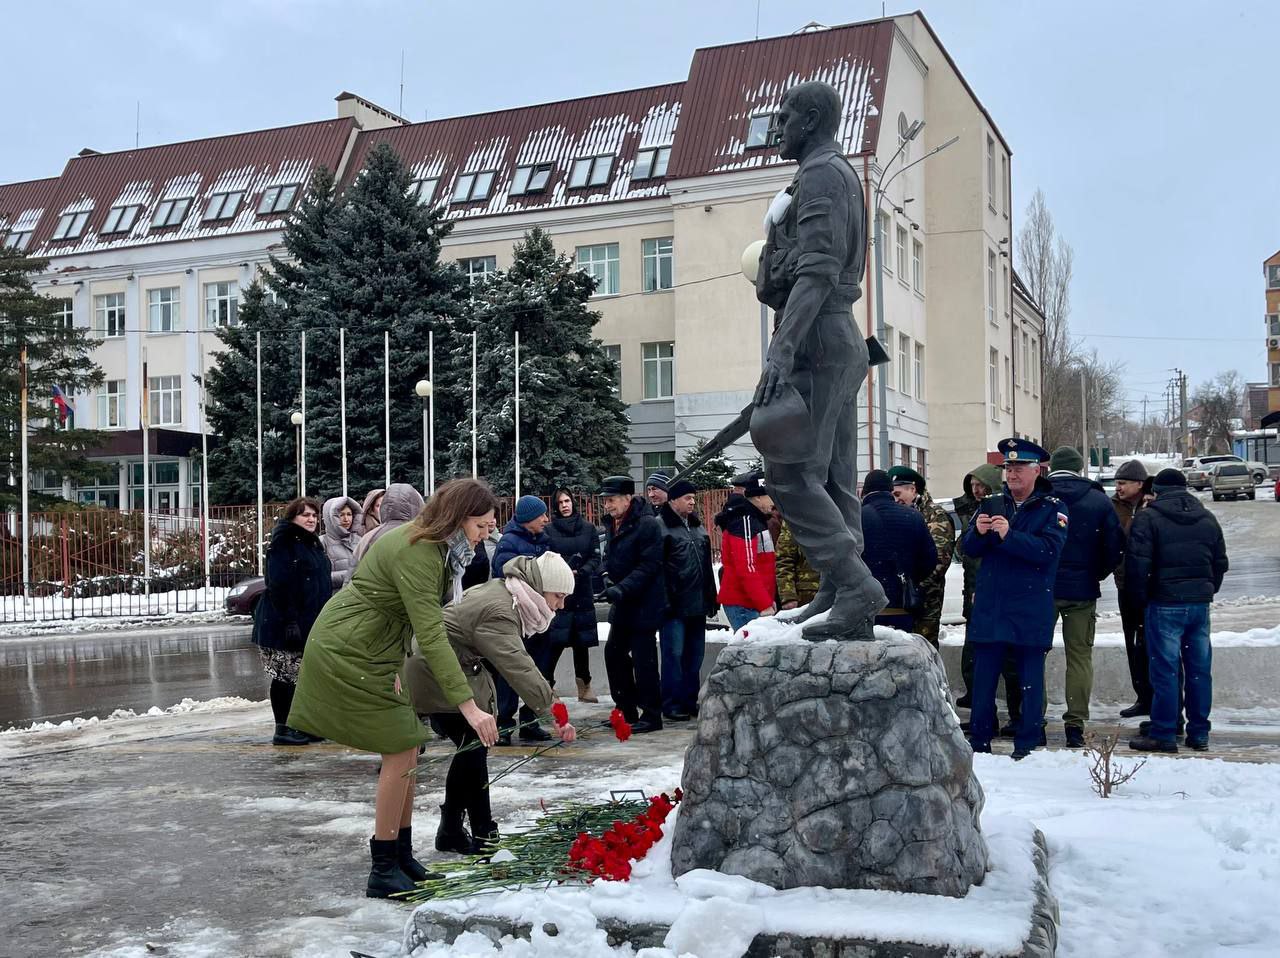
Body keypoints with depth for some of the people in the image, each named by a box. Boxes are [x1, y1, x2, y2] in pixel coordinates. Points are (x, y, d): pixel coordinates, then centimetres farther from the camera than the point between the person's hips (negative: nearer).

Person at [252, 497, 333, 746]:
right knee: (284, 676, -2)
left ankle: (302, 726, 18)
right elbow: (278, 586, -20)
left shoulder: (314, 544, 16)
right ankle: (282, 729, 5)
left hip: (312, 622, 9)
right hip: (286, 623, -9)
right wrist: (289, 621, -25)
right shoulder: (283, 544, -12)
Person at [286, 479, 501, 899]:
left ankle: (403, 857, 20)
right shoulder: (416, 554, -26)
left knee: (406, 750, 10)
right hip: (348, 653, -10)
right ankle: (383, 872, 1)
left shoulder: (428, 543, 6)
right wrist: (469, 707, -32)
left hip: (366, 650, 10)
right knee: (400, 753, -8)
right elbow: (431, 638, -31)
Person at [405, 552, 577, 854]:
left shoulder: (502, 591, 2)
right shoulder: (498, 612, -29)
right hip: (435, 677, -10)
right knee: (473, 747, -10)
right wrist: (554, 711, -39)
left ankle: (451, 832, 22)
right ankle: (484, 837, -5)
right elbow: (518, 667, -37)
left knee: (471, 749, 12)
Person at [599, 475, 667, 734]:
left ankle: (651, 716, 5)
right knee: (614, 652, 14)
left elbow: (649, 566, -21)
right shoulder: (612, 523, 10)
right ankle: (626, 710, 26)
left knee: (643, 659, -5)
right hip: (622, 603, 9)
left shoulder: (648, 525, -17)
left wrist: (622, 588, -27)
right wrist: (606, 575, 1)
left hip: (644, 603, -9)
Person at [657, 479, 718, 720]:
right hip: (674, 606, -7)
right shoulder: (661, 527, -6)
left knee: (694, 655, 10)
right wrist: (663, 600, -17)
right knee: (674, 654, -5)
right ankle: (671, 705, 2)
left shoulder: (698, 527, 18)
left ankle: (689, 701, 19)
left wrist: (711, 597, 18)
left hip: (697, 604, 7)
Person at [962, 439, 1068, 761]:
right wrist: (978, 532, -16)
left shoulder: (1052, 508, -2)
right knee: (983, 677, 9)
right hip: (989, 607, 3)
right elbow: (968, 549, 5)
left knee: (1030, 679, 4)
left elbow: (1049, 550, -17)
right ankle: (979, 740, 19)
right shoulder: (991, 504, 10)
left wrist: (1009, 535, -27)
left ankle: (1028, 743, 15)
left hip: (1031, 610, -3)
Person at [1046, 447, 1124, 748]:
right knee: (1080, 657, 7)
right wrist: (1096, 574, 12)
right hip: (1082, 591, 0)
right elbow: (1115, 547, -2)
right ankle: (1075, 724, 4)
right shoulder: (1099, 501, -1)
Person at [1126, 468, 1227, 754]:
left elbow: (1137, 564, -12)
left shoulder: (1148, 518, -7)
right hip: (1200, 603, 6)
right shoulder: (1208, 519, 13)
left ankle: (1163, 734, 0)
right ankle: (1199, 733, 16)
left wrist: (1141, 596, 0)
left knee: (1165, 669, -3)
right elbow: (1220, 562, 17)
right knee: (1199, 668, 10)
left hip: (1165, 604, -5)